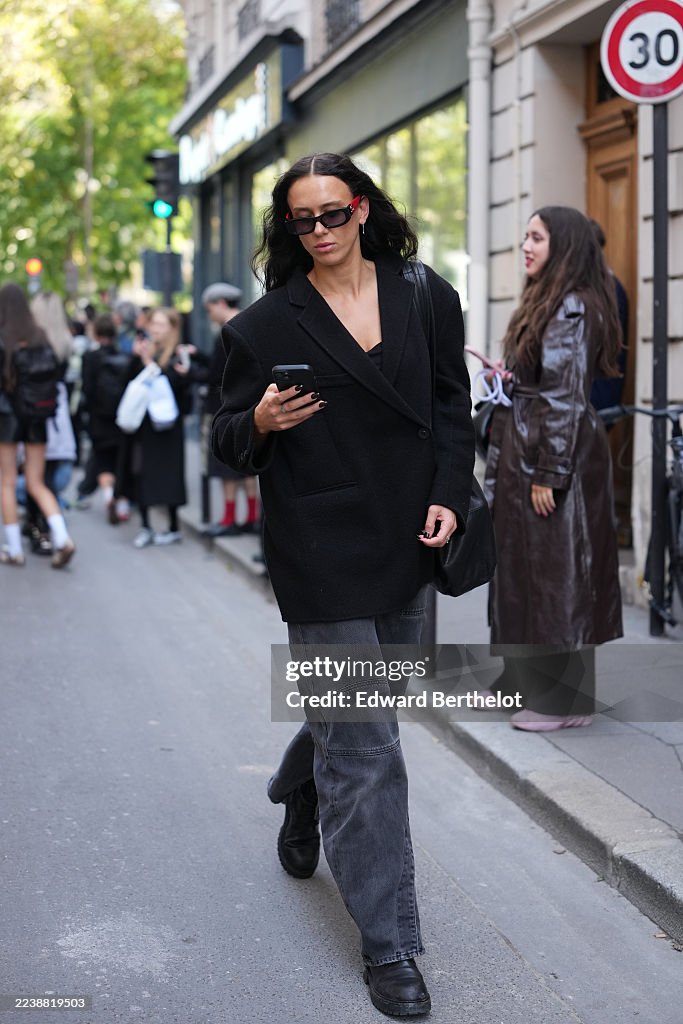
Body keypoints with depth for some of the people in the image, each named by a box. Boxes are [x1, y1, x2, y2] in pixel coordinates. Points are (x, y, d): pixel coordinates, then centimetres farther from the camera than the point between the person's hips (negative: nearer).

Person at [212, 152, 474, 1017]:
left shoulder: (424, 298, 6)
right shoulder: (267, 324, -3)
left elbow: (453, 406, 12)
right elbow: (228, 442, 2)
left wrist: (449, 495, -2)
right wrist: (261, 422, -20)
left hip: (407, 547, 4)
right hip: (324, 551, -4)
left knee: (355, 709, 20)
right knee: (366, 750, -5)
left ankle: (299, 797, 53)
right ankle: (387, 947, 5)